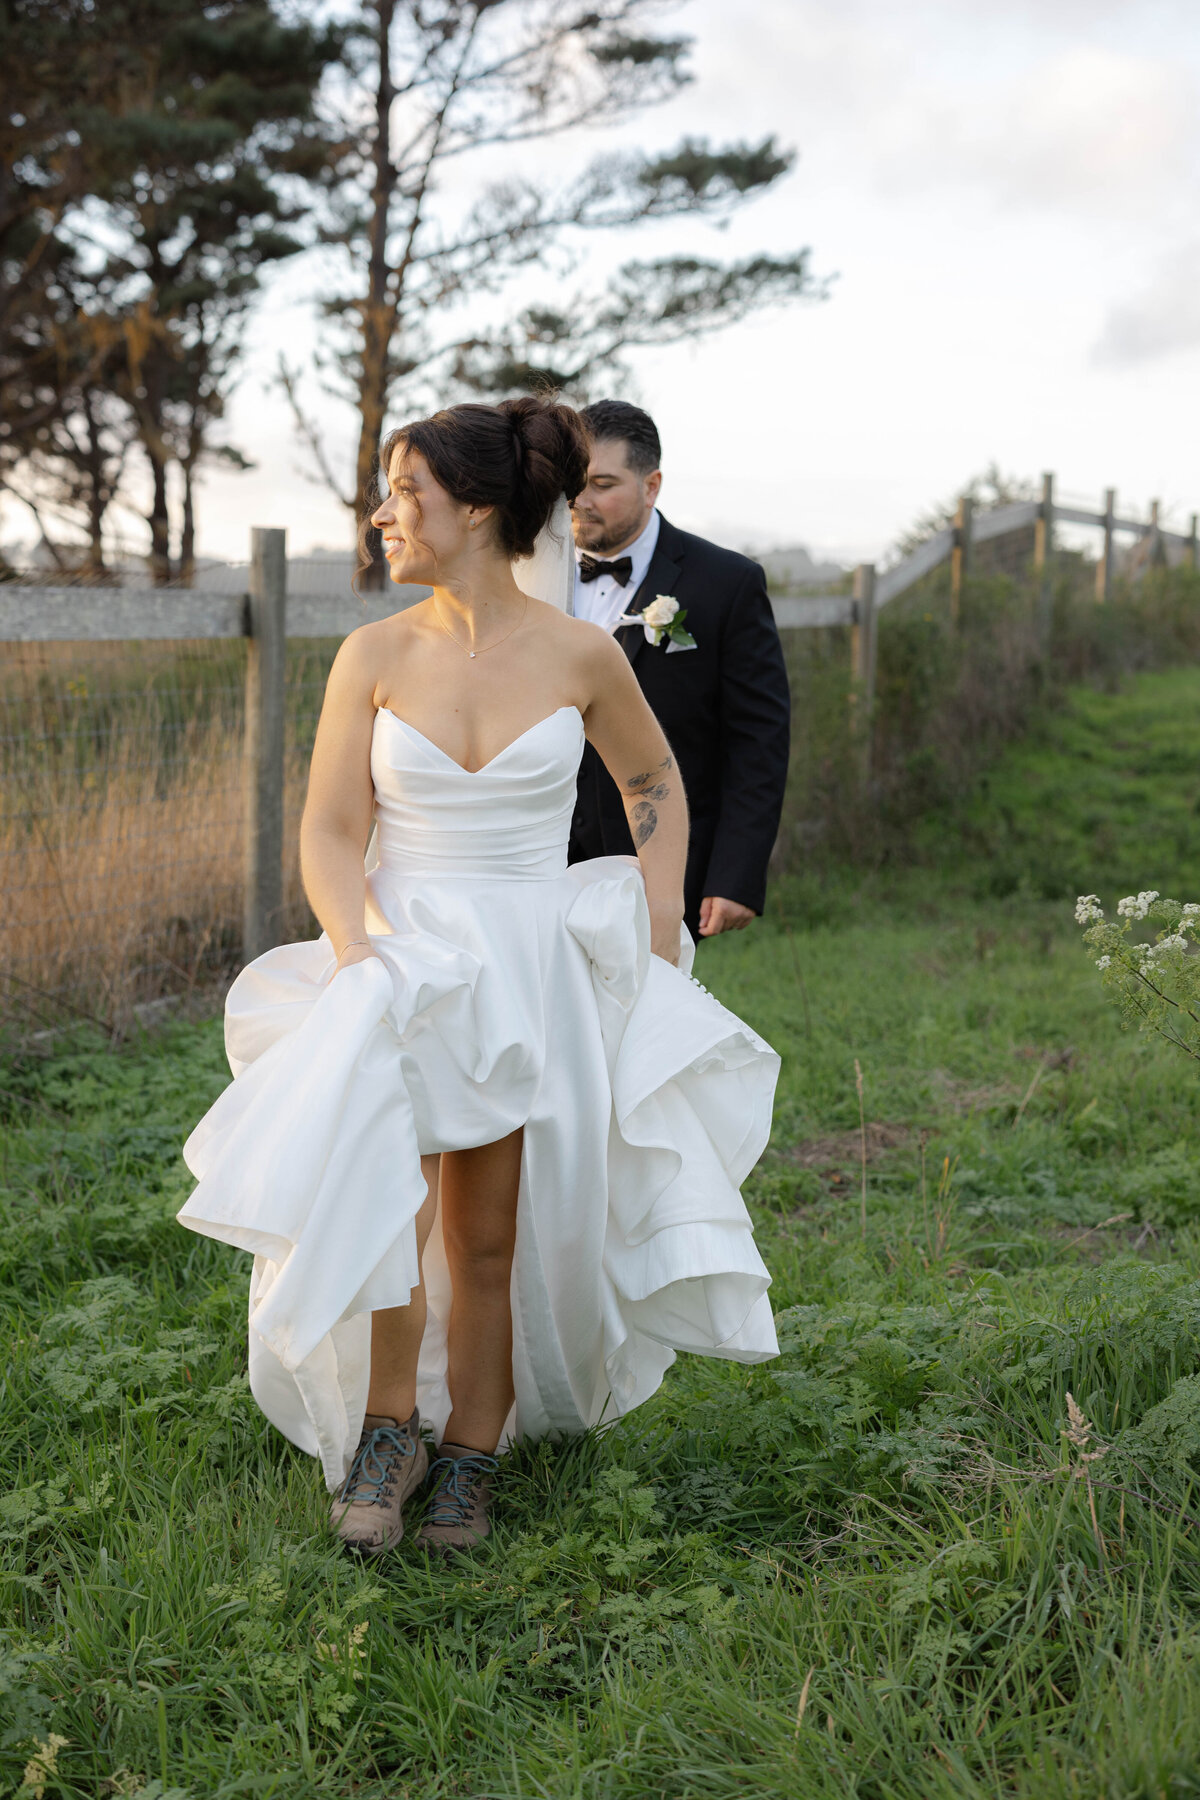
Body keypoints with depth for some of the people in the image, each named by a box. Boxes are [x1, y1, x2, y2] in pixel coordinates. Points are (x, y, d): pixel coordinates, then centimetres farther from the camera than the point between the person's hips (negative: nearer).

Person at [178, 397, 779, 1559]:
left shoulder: (580, 656, -3)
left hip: (534, 971, 0)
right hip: (400, 957, 0)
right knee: (380, 1160, -26)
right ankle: (389, 1424, -10)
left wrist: (660, 935, 5)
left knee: (492, 1236, 3)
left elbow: (655, 786, 13)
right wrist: (358, 949, -17)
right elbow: (329, 833, -1)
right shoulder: (375, 656, 0)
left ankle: (469, 1457, 20)